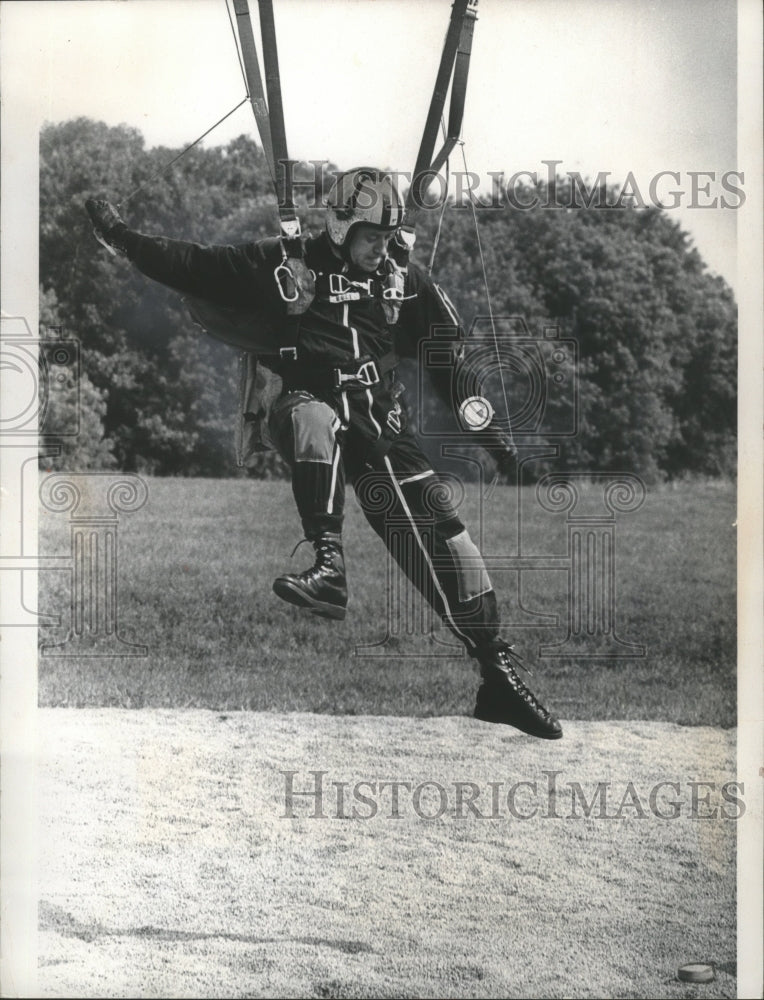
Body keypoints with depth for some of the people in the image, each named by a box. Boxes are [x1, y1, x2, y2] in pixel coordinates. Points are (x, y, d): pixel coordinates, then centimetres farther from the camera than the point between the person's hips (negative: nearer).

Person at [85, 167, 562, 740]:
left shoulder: (407, 284, 16)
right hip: (305, 400, -2)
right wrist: (121, 236, 2)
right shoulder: (285, 265, 8)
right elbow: (194, 267, 7)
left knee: (436, 531, -10)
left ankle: (498, 671, -3)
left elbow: (448, 364, 23)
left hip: (380, 423, 3)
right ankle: (329, 564, -53)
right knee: (316, 418, -40)